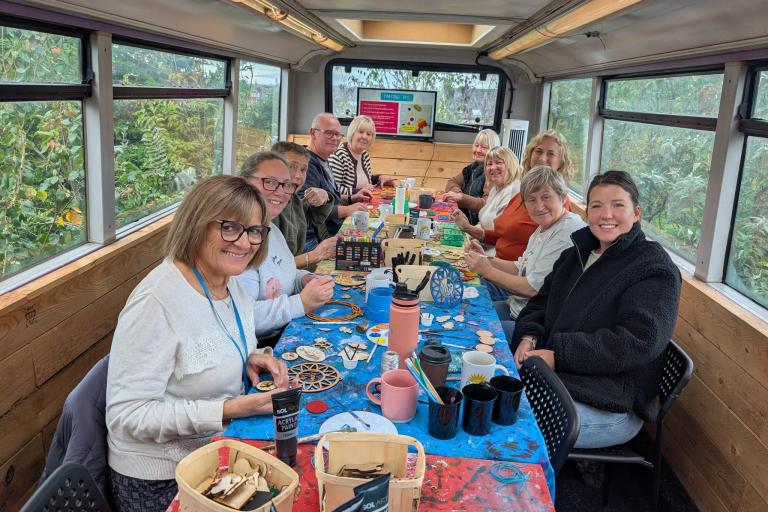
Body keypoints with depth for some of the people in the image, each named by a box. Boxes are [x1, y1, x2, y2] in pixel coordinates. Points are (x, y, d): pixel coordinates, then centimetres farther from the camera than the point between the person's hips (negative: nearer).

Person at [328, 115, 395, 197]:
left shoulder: (365, 155, 9)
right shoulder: (338, 155, -16)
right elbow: (334, 189, -22)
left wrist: (379, 177, 7)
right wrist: (358, 190, -26)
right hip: (344, 203, -8)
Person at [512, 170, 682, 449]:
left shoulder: (655, 269, -8)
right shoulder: (576, 255, 17)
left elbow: (638, 342, -19)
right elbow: (542, 302, 21)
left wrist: (558, 355, -22)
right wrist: (529, 337, -3)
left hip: (607, 407, -7)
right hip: (550, 376, 8)